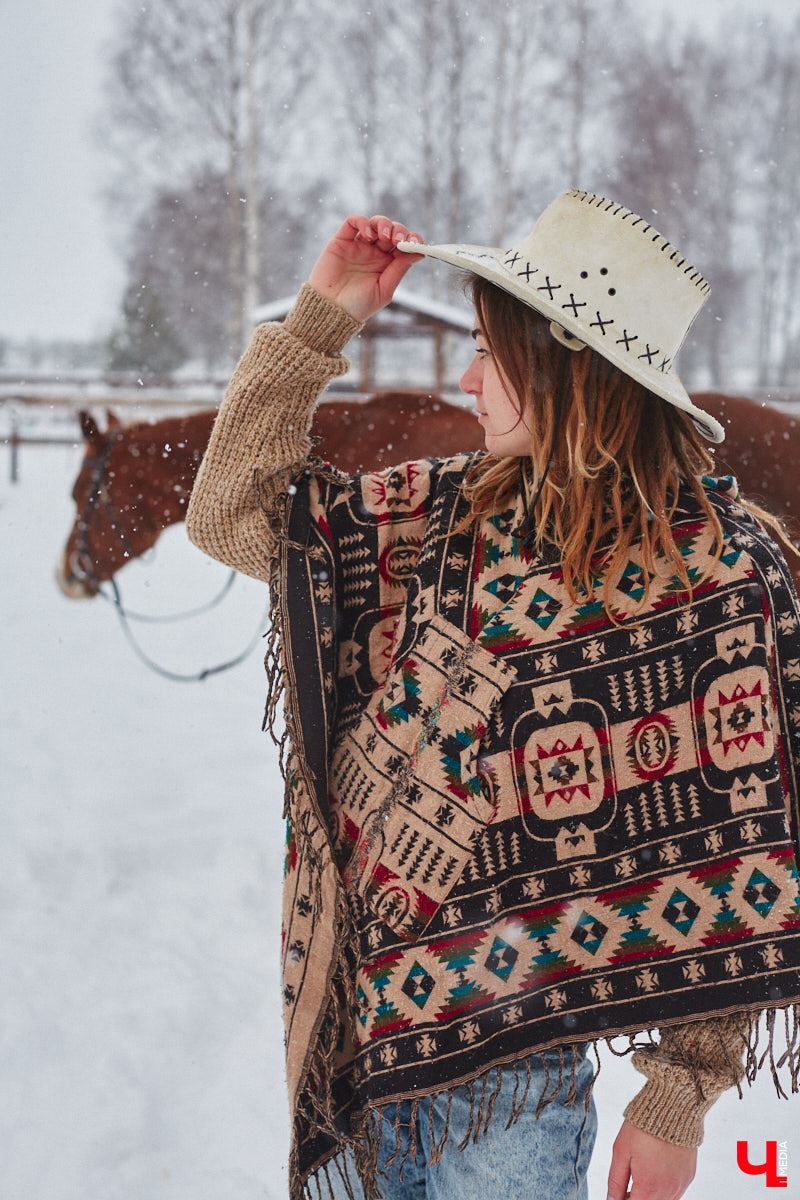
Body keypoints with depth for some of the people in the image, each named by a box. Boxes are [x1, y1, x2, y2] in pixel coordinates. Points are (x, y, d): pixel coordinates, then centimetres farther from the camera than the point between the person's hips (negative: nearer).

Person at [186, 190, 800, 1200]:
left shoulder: (716, 571, -13)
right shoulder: (448, 513, 1)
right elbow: (231, 515, 6)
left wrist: (679, 1097, -13)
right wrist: (319, 320, -2)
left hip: (521, 1051, -5)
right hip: (368, 1010, 5)